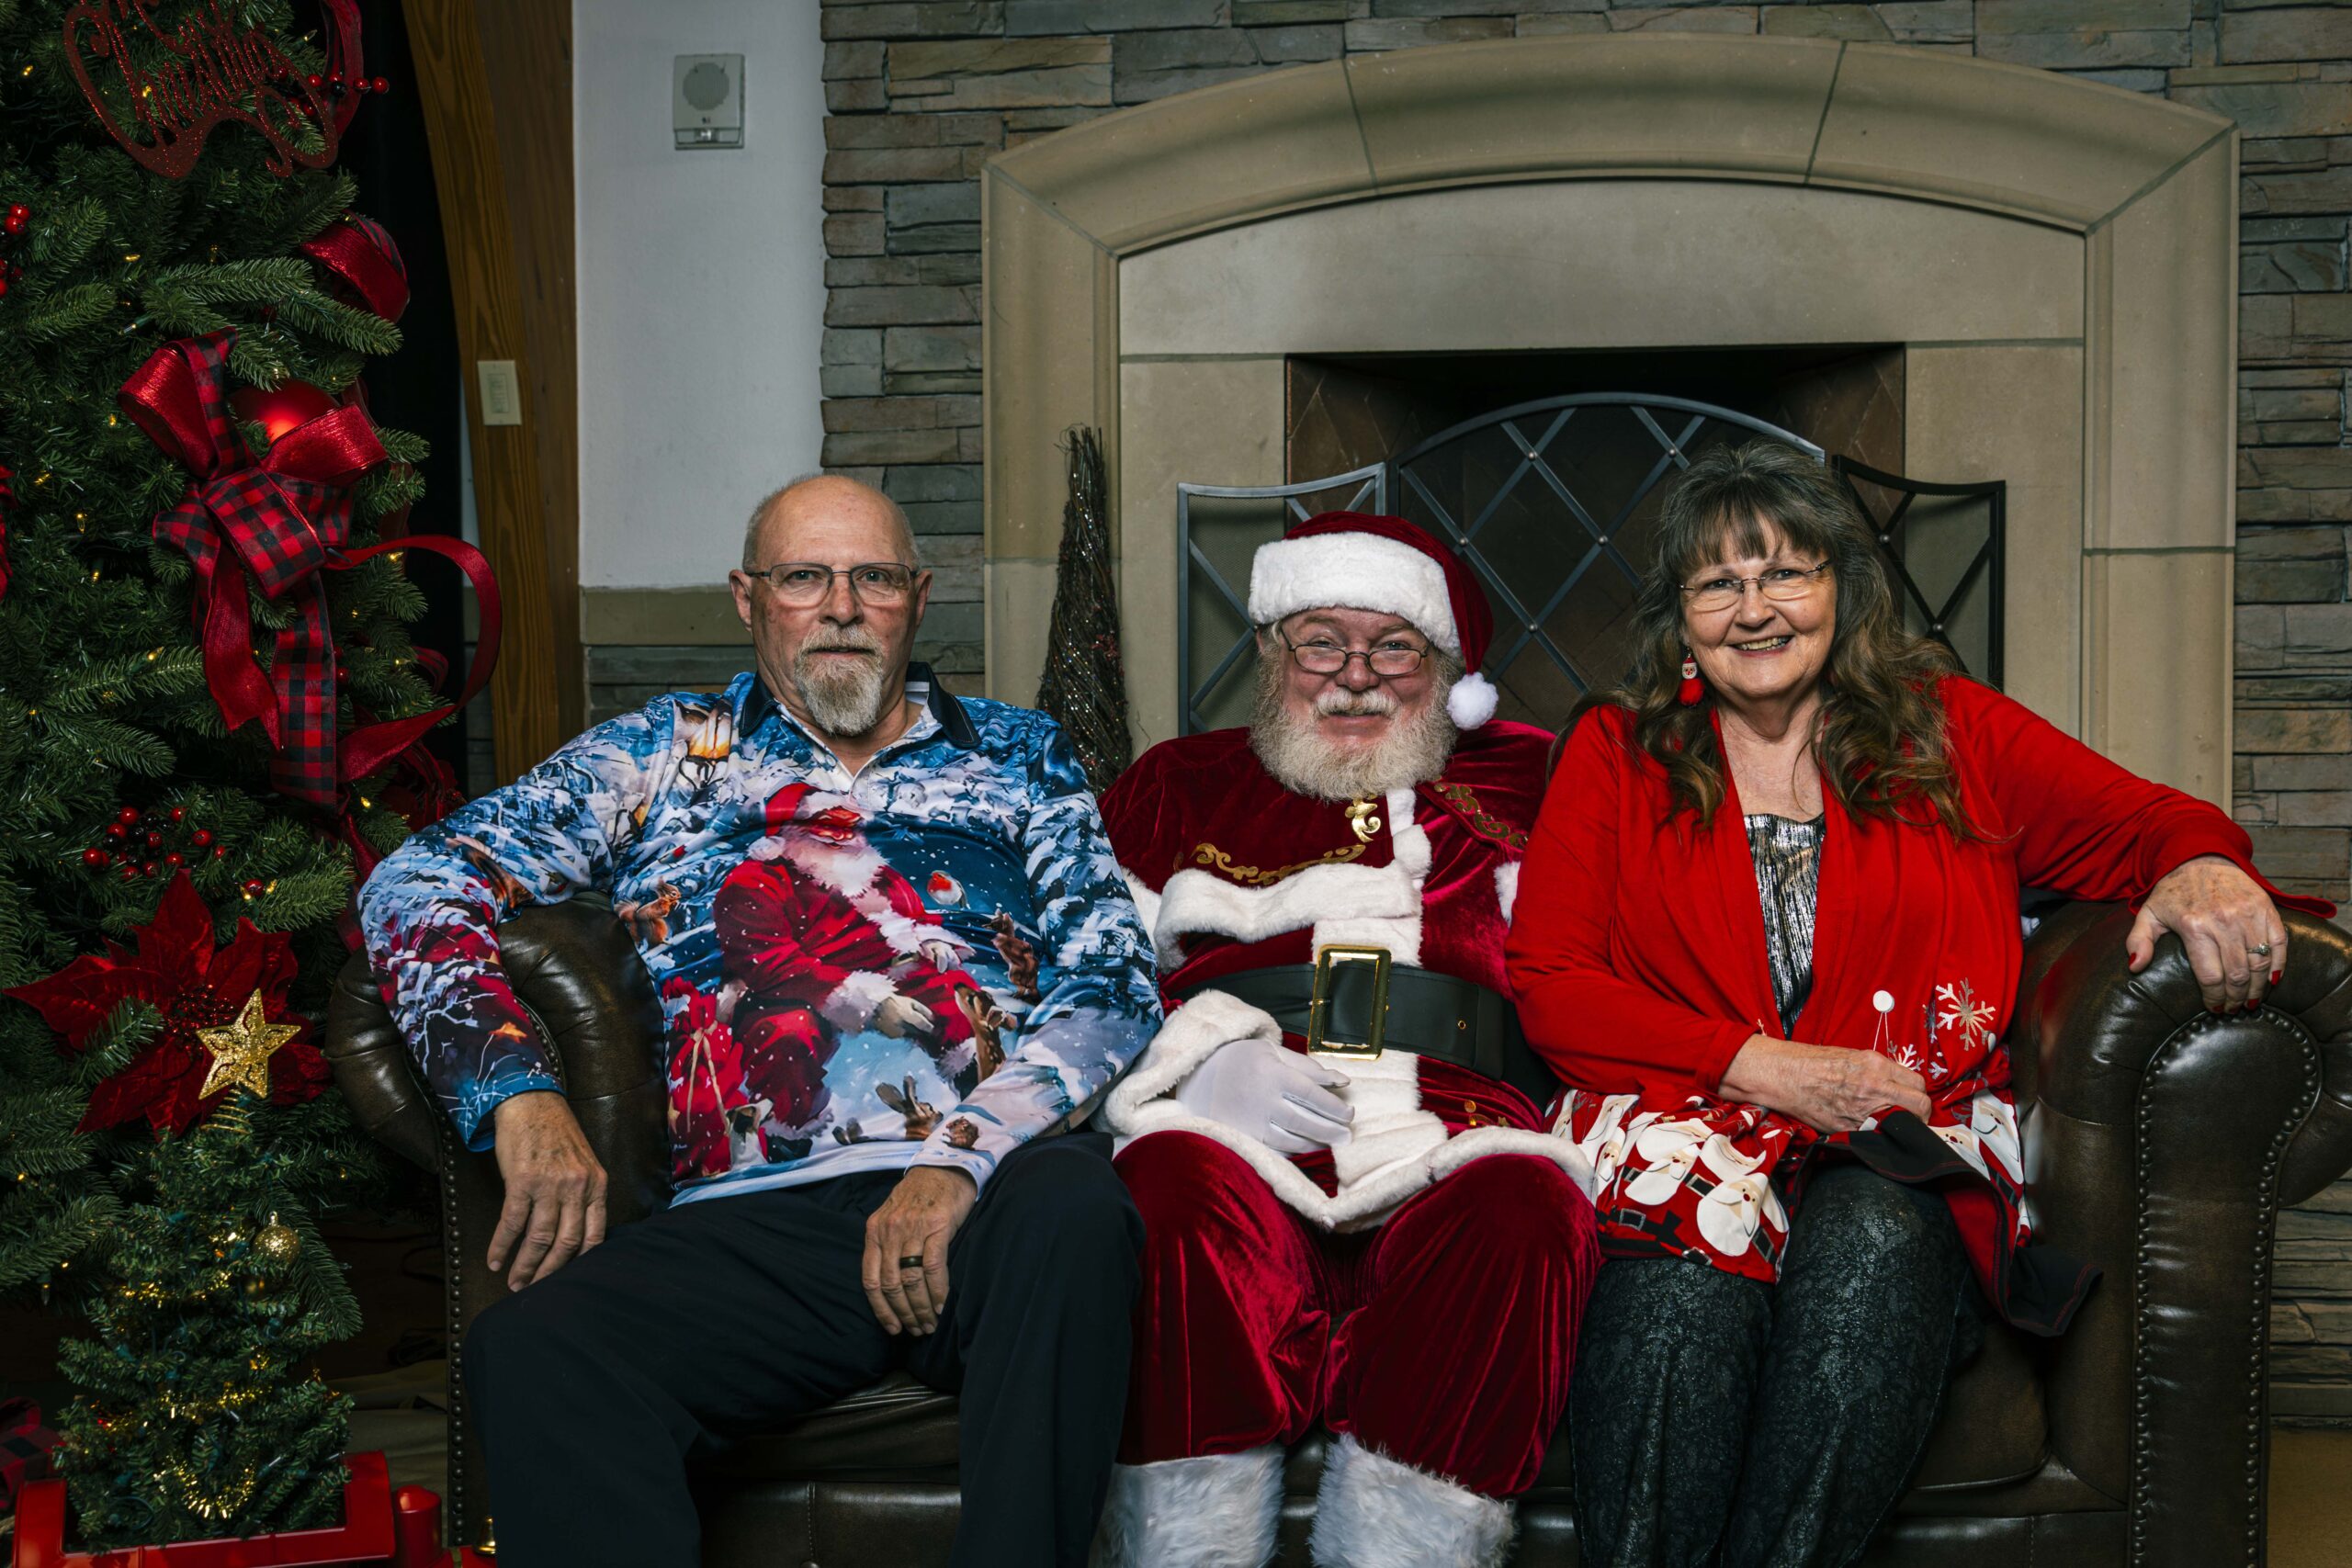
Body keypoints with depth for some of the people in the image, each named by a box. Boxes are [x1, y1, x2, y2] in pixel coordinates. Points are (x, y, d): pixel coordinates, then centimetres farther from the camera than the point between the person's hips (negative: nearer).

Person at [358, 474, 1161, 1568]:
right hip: (748, 1219, 0)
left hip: (991, 1196, 0)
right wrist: (519, 1092, -8)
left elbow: (1114, 983, 7)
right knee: (532, 1347, -31)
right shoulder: (667, 758, 20)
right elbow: (419, 885, 10)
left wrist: (961, 1158, -11)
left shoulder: (1015, 757, 21)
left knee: (1071, 1207, -37)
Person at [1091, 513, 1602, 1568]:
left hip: (1449, 1144, 0)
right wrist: (1205, 1066, -2)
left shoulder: (1522, 782, 25)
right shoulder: (1179, 785, 26)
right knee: (1182, 1186, -35)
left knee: (1520, 1214, -34)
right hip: (1240, 1142, 0)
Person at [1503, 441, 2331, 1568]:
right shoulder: (1616, 754, 14)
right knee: (1690, 1277, -36)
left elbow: (2146, 819, 14)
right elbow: (1547, 982, 4)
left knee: (1870, 1239, -35)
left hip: (1906, 1144, 1)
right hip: (1691, 1123, 0)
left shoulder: (1952, 733, 17)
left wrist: (2205, 867, -13)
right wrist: (1767, 1068, -9)